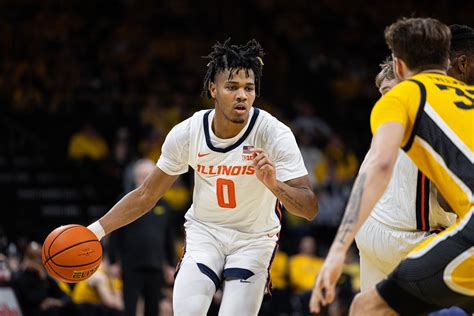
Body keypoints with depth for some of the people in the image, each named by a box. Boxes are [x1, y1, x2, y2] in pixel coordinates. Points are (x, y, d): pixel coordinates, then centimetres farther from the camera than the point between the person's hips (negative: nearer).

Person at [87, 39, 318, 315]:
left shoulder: (275, 134, -21)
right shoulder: (187, 133, -14)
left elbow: (310, 209, -23)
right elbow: (147, 195, 0)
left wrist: (273, 184, -42)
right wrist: (96, 230, -7)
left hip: (254, 239, -1)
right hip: (204, 231, 1)